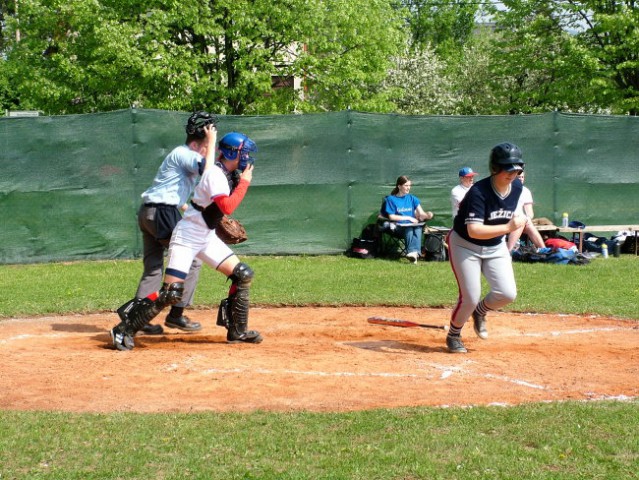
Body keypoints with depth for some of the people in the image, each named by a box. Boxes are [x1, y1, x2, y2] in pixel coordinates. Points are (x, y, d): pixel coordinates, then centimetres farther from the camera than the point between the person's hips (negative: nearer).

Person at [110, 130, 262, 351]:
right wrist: (244, 182, -20)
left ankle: (237, 332, 12)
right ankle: (125, 329, -4)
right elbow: (227, 207, -31)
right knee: (171, 293, -16)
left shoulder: (230, 174, 8)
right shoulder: (215, 174, -20)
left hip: (207, 237, 9)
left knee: (243, 275, 3)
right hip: (187, 236, -9)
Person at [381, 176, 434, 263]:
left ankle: (414, 252, -56)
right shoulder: (391, 199, 10)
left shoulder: (412, 199, 21)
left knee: (418, 227, -34)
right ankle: (414, 252, -58)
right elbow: (391, 217, 2)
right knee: (409, 229, -37)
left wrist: (427, 215, -14)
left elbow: (421, 213, 11)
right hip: (399, 226, -3)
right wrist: (408, 218, -3)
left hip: (413, 224, 3)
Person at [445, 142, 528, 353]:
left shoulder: (517, 187, -7)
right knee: (470, 298, -9)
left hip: (495, 247, 6)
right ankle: (453, 336, 19)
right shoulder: (479, 192, -28)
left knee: (508, 294, -9)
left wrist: (508, 248, 14)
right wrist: (508, 227, -42)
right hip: (465, 245, -6)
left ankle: (480, 311, 24)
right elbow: (473, 231, -36)